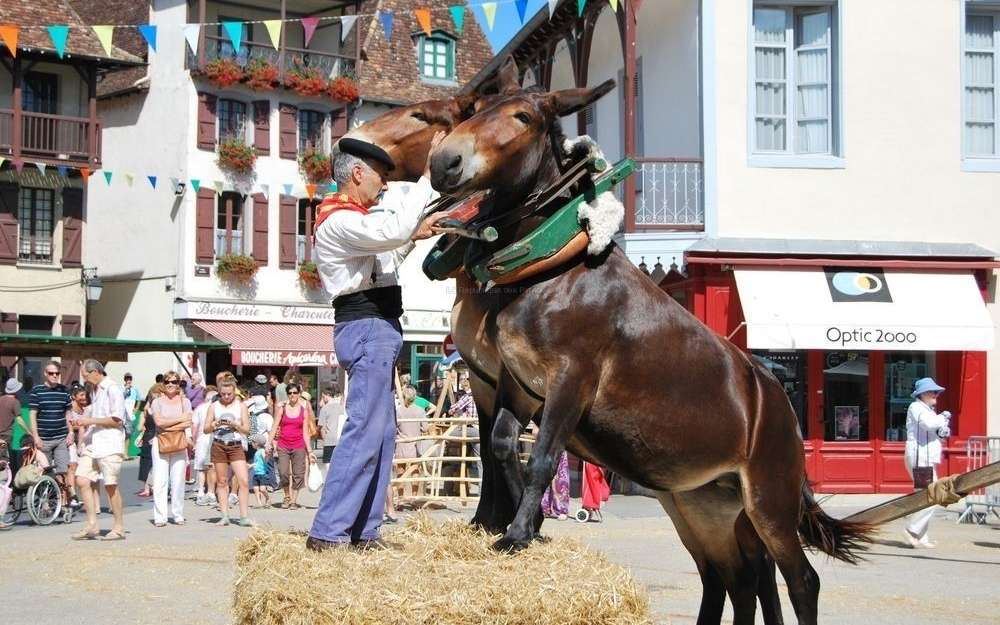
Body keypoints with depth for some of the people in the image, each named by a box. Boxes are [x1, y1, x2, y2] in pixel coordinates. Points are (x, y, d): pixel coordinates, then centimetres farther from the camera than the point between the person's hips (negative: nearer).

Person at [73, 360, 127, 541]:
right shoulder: (95, 391, 21)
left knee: (110, 484, -4)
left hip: (109, 444, -9)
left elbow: (116, 420, -14)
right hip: (93, 444, 9)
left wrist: (90, 421, -13)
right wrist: (84, 423, 11)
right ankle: (91, 525, 4)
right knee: (82, 480, -1)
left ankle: (119, 528, 4)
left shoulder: (113, 390, -8)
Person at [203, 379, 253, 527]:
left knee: (244, 481, -11)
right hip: (219, 445, 1)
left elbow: (247, 429, 3)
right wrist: (214, 425, -13)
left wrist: (235, 424, -13)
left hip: (236, 446, -1)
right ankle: (225, 516, 12)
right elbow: (206, 429, 7)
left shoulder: (241, 406, 5)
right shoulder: (214, 406, 7)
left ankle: (244, 517, -7)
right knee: (222, 482, 5)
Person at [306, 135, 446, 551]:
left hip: (377, 331, 11)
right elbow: (394, 231, -28)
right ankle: (327, 533, -16)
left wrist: (415, 235, 21)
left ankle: (363, 532, 12)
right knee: (365, 431, -15)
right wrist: (429, 176, -24)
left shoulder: (352, 218, 21)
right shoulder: (339, 220, -13)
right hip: (367, 328, -11)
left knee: (382, 432, 10)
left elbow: (383, 257, 35)